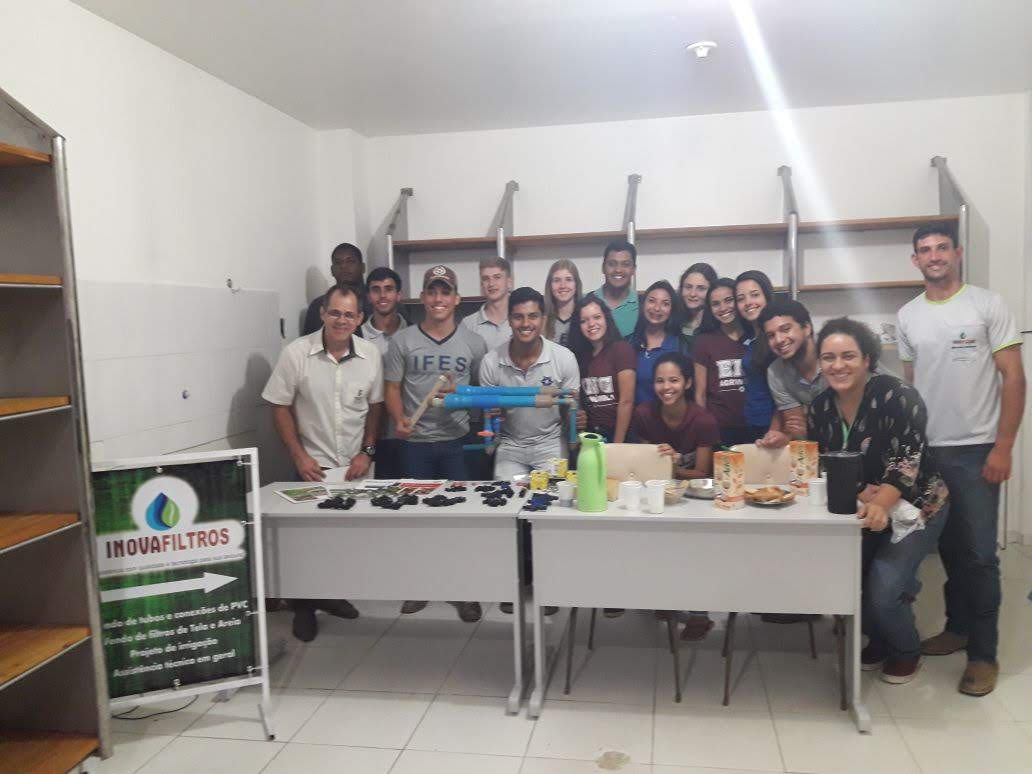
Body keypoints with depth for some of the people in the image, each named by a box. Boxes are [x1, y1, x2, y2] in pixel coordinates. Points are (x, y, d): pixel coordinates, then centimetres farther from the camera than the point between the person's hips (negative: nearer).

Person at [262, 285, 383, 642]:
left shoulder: (371, 355, -4)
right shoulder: (296, 353, -11)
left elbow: (375, 406, 5)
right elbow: (280, 407, -5)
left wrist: (367, 452, -1)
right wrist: (298, 455, -10)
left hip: (355, 465, 3)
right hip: (313, 465, -2)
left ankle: (333, 595, 32)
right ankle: (304, 606, 22)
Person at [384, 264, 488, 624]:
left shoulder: (473, 343, 4)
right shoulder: (402, 341, 4)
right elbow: (392, 388, 4)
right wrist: (399, 419, -13)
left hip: (458, 442, 0)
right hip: (416, 442, 1)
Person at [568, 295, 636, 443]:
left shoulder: (621, 348, -9)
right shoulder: (580, 354, 8)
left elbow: (626, 401, -13)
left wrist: (617, 444, -15)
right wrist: (578, 417, -4)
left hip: (620, 436, -5)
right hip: (591, 436, 5)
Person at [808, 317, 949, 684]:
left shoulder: (897, 396, -21)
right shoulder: (820, 407, -5)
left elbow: (907, 460, -28)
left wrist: (881, 504, -44)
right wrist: (860, 494, -20)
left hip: (913, 507, -5)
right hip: (860, 510, 5)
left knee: (882, 591, -17)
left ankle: (907, 650, 16)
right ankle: (878, 639, 26)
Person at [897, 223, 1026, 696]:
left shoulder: (988, 305, -4)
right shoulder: (908, 316, 8)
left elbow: (1013, 378, -5)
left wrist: (1003, 447, -11)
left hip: (976, 450, -4)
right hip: (926, 450, 4)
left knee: (979, 554, -1)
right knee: (949, 547, 13)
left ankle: (983, 653, 10)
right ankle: (958, 627, 29)